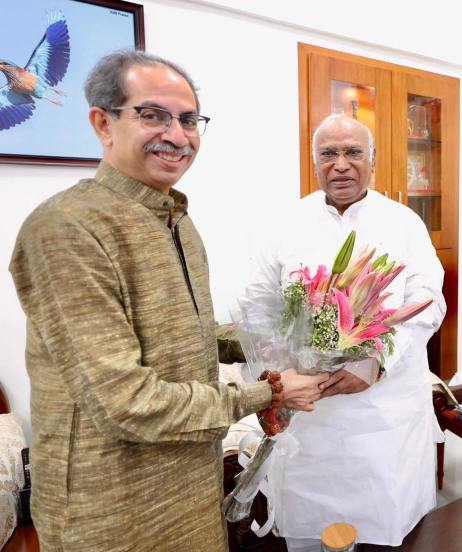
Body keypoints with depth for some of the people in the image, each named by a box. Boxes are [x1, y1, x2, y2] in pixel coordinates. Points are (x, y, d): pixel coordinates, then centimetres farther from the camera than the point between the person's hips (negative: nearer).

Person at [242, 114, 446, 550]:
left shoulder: (404, 223, 1)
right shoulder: (291, 224, 3)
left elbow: (427, 303, -5)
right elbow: (257, 302, 8)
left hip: (387, 404, 0)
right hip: (303, 403, 1)